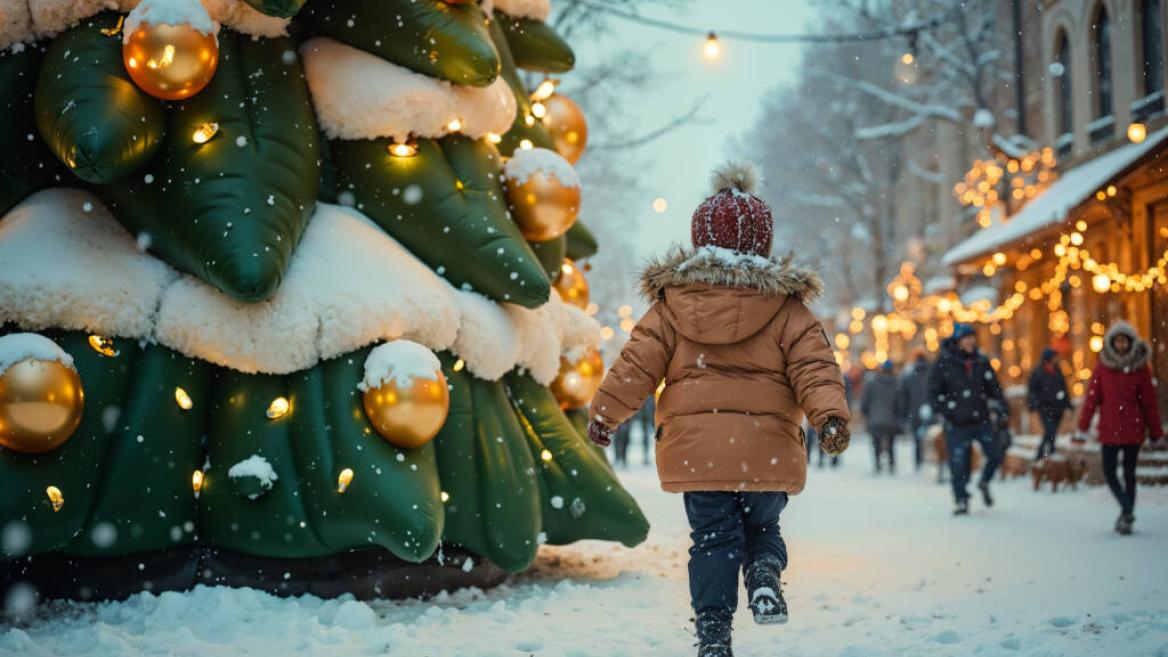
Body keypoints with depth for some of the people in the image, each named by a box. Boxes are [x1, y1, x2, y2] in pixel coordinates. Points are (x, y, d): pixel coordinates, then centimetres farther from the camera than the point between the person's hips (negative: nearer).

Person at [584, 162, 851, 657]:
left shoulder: (672, 301, 4)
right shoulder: (785, 305, 3)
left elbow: (638, 362, 2)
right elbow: (813, 365, -8)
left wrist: (604, 412, 8)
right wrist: (830, 415, -14)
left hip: (695, 445, 0)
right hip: (766, 448, 0)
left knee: (713, 537, 8)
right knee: (761, 524, 20)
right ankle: (765, 573, -9)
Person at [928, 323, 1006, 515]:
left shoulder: (981, 362, 7)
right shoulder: (944, 363, -4)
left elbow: (994, 387, 14)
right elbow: (934, 392, -1)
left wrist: (1002, 408, 2)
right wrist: (944, 410, -12)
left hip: (981, 420, 3)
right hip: (957, 424, -3)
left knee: (995, 456, 0)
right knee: (958, 463, -3)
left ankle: (984, 483, 29)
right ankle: (961, 500, 12)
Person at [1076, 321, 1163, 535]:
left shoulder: (1140, 366, -2)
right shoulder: (1103, 366, 0)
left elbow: (1149, 401, 0)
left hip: (1133, 428, -2)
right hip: (1109, 429, 2)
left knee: (1129, 473, 3)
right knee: (1109, 472, 4)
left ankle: (1126, 512, -4)